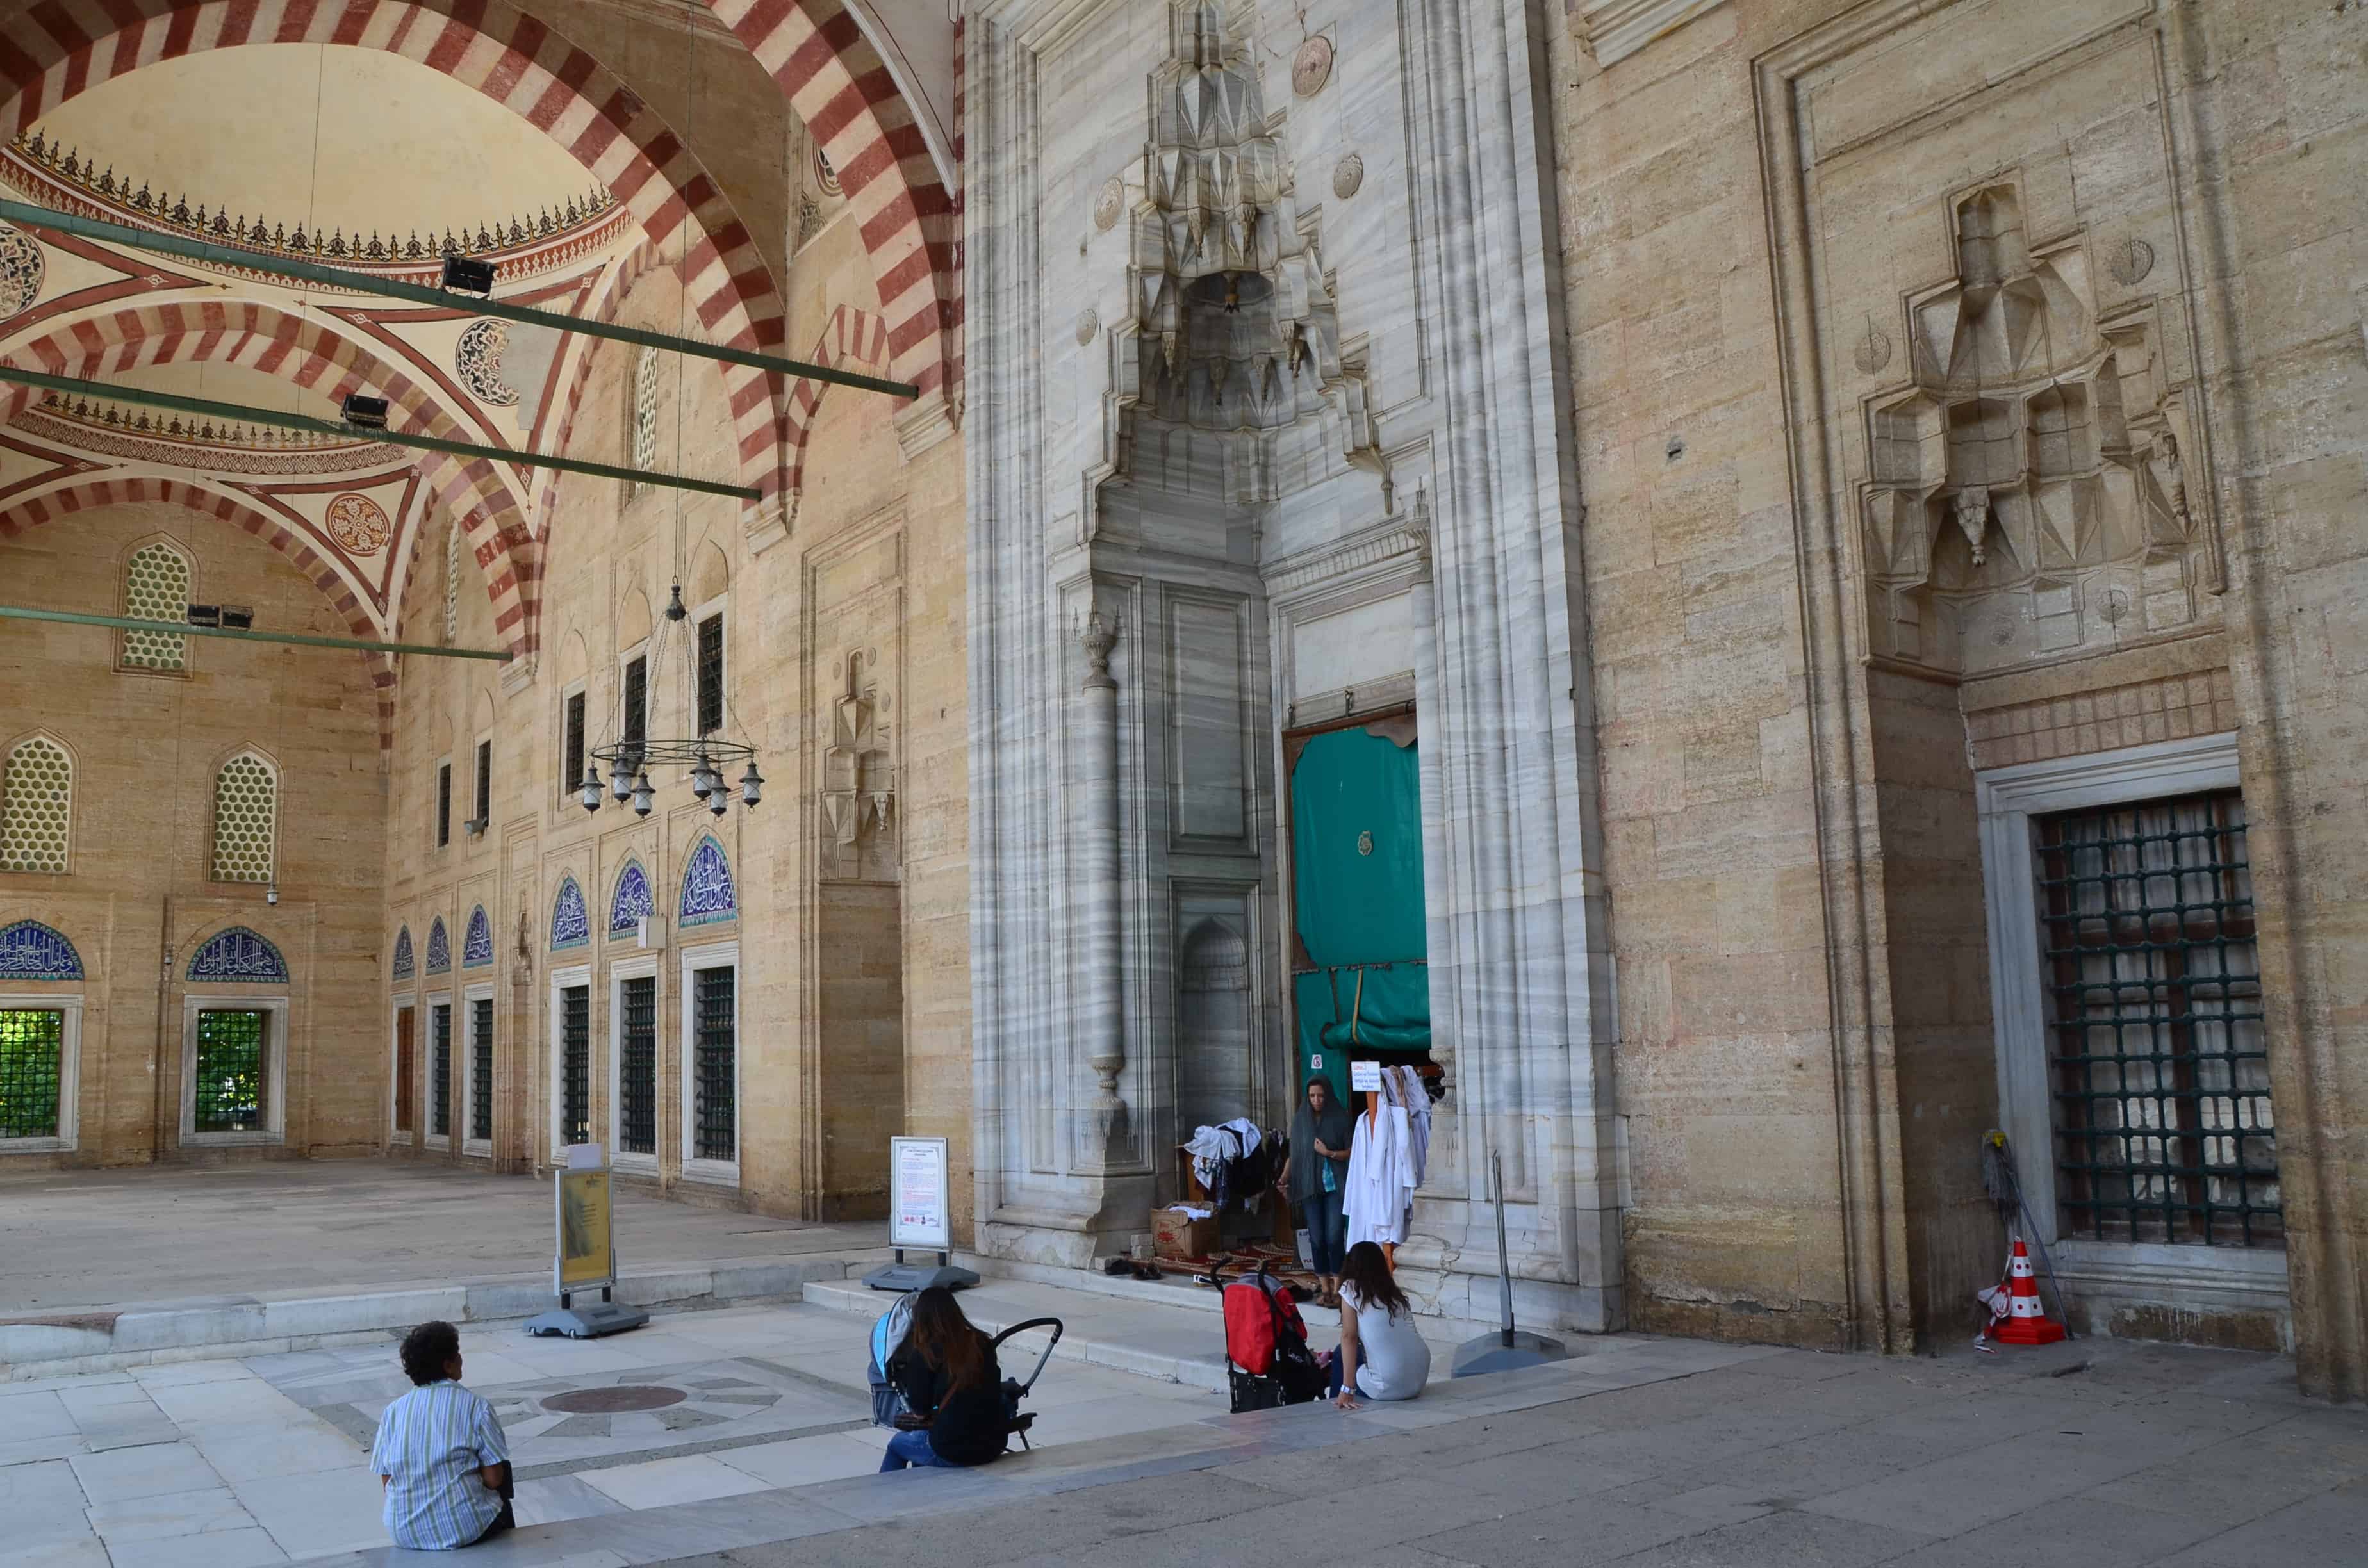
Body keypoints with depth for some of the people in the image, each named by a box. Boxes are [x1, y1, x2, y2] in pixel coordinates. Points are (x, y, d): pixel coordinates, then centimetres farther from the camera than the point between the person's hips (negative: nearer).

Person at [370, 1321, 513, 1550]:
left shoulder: (393, 1411, 3)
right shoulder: (475, 1406, -8)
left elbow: (387, 1483, 5)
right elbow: (494, 1478, -9)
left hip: (404, 1532, 4)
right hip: (464, 1527, -4)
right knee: (502, 1506, 31)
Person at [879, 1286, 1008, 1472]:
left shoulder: (925, 1352, -10)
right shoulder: (983, 1344, 2)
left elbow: (919, 1407, -3)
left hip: (952, 1450, -4)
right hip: (993, 1444, 4)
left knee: (896, 1445, 26)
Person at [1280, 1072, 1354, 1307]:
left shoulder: (1341, 1118, -1)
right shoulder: (1300, 1119, 6)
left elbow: (1352, 1152, -1)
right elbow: (1293, 1154, 8)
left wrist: (1329, 1153, -16)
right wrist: (1285, 1177, -5)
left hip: (1336, 1186, -2)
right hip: (1310, 1187, 2)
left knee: (1334, 1238, -7)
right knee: (1316, 1239, 2)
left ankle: (1337, 1289, 2)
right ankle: (1324, 1288, 12)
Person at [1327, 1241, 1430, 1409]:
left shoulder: (1350, 1289, 0)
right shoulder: (1396, 1293, 16)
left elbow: (1349, 1337, -6)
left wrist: (1347, 1389, -7)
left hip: (1388, 1387, -6)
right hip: (1418, 1381, 6)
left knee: (1340, 1356, 21)